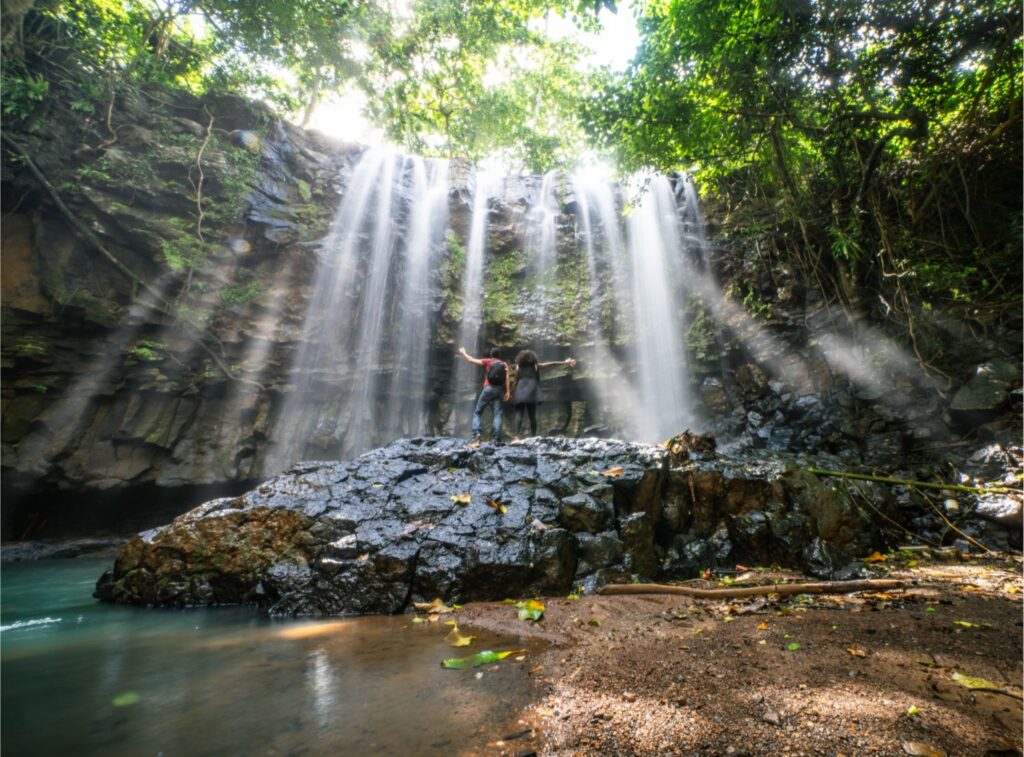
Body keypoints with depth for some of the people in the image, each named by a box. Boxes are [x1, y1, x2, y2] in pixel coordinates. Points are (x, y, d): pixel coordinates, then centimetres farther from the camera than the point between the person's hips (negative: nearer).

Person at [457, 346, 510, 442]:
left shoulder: (488, 361, 9)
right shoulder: (504, 365, 14)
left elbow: (471, 360, 8)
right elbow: (507, 377, 1)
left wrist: (463, 353, 23)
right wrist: (508, 392, -3)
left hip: (488, 388, -2)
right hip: (499, 390, 2)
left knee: (477, 412, 6)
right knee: (497, 414, 0)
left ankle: (476, 433, -12)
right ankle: (496, 438, -11)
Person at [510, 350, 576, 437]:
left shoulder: (518, 366, 8)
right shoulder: (535, 366, 8)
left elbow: (516, 381, 6)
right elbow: (551, 364, 10)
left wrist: (513, 393, 12)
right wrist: (564, 362, 16)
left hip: (520, 393, 0)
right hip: (531, 394, 0)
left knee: (519, 415, -3)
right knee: (532, 415, 6)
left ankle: (517, 436, -17)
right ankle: (533, 436, 4)